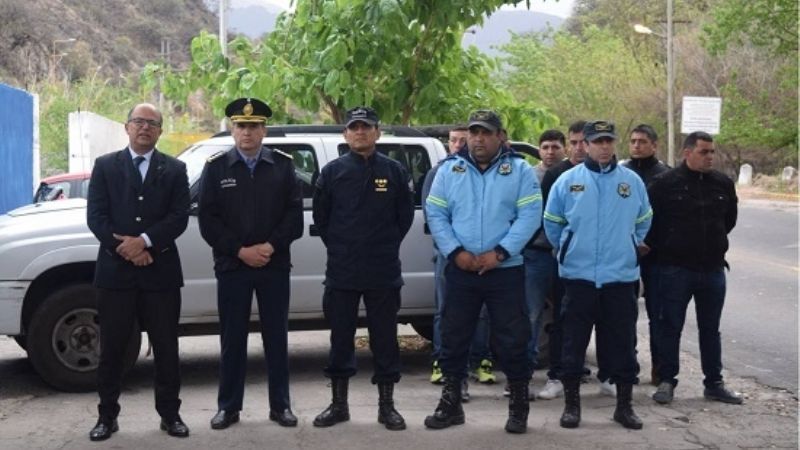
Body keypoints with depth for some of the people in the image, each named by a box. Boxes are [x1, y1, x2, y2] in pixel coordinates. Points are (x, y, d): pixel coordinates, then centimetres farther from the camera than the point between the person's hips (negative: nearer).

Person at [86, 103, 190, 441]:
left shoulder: (174, 169, 8)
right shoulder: (105, 166, 8)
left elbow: (179, 217, -3)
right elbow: (95, 216, -1)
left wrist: (144, 242, -15)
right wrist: (125, 248, -13)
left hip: (160, 270, 0)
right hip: (115, 269, 0)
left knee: (166, 348, 5)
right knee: (112, 348, 6)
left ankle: (170, 413, 16)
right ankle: (107, 415, 16)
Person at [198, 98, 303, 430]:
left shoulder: (283, 165, 5)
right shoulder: (216, 167, 3)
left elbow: (294, 213, 0)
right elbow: (208, 219, -2)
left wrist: (270, 247, -12)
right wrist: (240, 251, -11)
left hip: (275, 265, 1)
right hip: (231, 265, 0)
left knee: (276, 337, 6)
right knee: (232, 338, 5)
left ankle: (280, 405, 16)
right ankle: (228, 406, 15)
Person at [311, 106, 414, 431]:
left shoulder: (394, 171, 3)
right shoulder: (332, 171, 3)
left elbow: (405, 215, 8)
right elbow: (320, 215, 8)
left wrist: (386, 247, 5)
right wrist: (338, 247, 7)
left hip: (384, 272, 0)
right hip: (341, 272, 0)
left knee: (384, 339, 4)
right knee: (340, 338, 7)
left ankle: (386, 405, 14)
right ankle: (339, 404, 18)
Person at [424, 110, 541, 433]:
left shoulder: (520, 170, 1)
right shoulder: (449, 169, 7)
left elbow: (530, 215, -8)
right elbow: (435, 214, 2)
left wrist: (499, 252, -17)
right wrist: (456, 252, -11)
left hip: (506, 270, -2)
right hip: (460, 269, 2)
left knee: (513, 339, 1)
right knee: (454, 337, 8)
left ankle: (519, 405, 15)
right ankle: (451, 403, 21)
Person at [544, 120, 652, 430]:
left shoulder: (632, 181, 3)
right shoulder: (567, 181, 0)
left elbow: (643, 222, 16)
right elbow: (552, 223, 10)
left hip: (621, 276, 1)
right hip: (578, 276, -1)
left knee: (622, 343, 7)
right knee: (574, 342, 4)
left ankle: (624, 405, 19)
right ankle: (571, 403, 16)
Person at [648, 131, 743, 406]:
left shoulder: (723, 184, 4)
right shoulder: (665, 184, -9)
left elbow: (730, 219, 18)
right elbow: (650, 221, -2)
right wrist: (663, 248, 5)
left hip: (713, 268, 4)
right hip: (675, 269, -4)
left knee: (710, 329, 13)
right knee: (670, 327, 4)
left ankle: (714, 383, 22)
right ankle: (666, 381, 14)